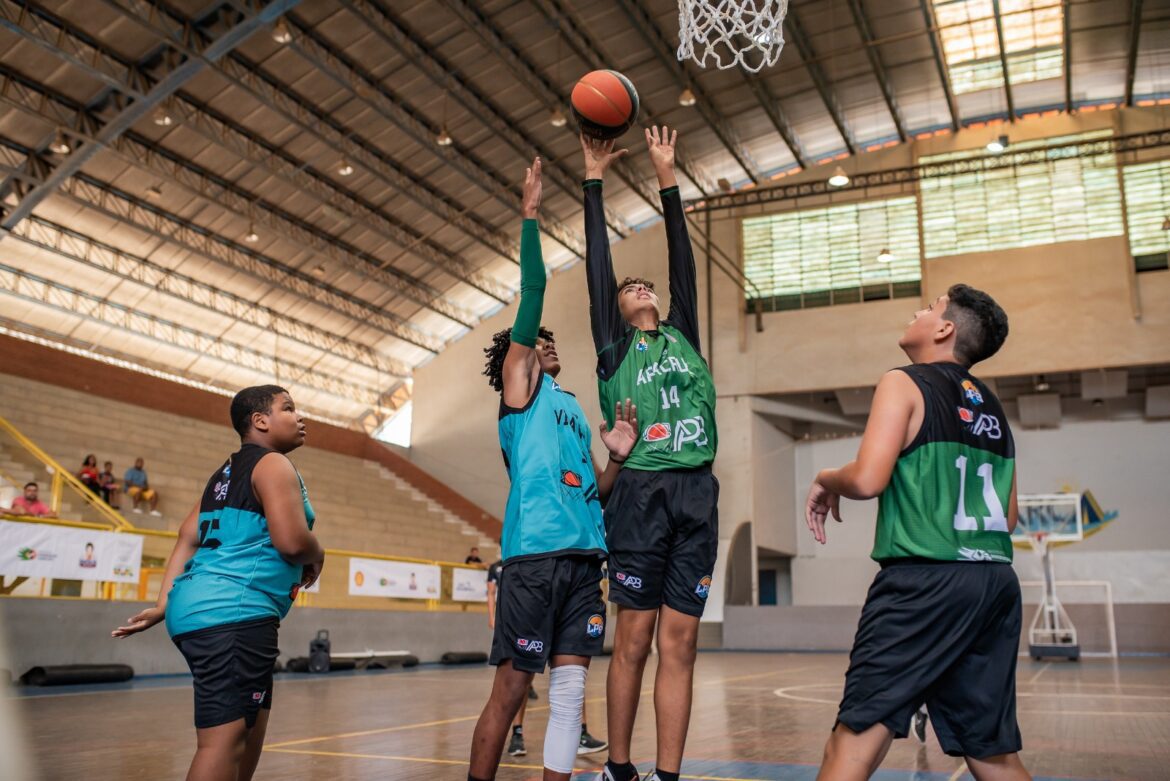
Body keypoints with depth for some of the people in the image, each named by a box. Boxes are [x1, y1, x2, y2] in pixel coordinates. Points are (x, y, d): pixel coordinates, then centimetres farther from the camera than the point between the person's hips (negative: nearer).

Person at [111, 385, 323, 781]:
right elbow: (293, 541, -19)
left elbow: (189, 537, 17)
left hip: (198, 608, 11)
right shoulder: (274, 465, -7)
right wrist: (317, 556, 2)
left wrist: (164, 605, 12)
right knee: (225, 738, -13)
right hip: (234, 614, -10)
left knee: (249, 727, 19)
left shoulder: (228, 471, 22)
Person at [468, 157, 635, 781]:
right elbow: (532, 296, -4)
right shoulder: (519, 386, 6)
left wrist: (617, 456, 4)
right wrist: (530, 214, -3)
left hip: (584, 559, 7)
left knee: (570, 692, 6)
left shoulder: (573, 408, 24)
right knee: (509, 691, -1)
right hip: (534, 557, -6)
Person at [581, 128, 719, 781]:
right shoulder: (615, 347, 11)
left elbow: (683, 260, 17)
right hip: (641, 493, -3)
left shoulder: (684, 337, 20)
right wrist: (595, 179, 11)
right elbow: (598, 261, 9)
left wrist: (668, 177, 18)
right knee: (635, 640, 1)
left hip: (698, 495, 3)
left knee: (680, 644, 3)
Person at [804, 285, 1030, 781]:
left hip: (923, 580, -8)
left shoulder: (904, 384, -2)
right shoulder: (991, 406, 19)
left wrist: (824, 480, 5)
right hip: (996, 581, 8)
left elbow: (867, 480, -15)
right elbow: (1009, 517, 21)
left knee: (856, 741, -7)